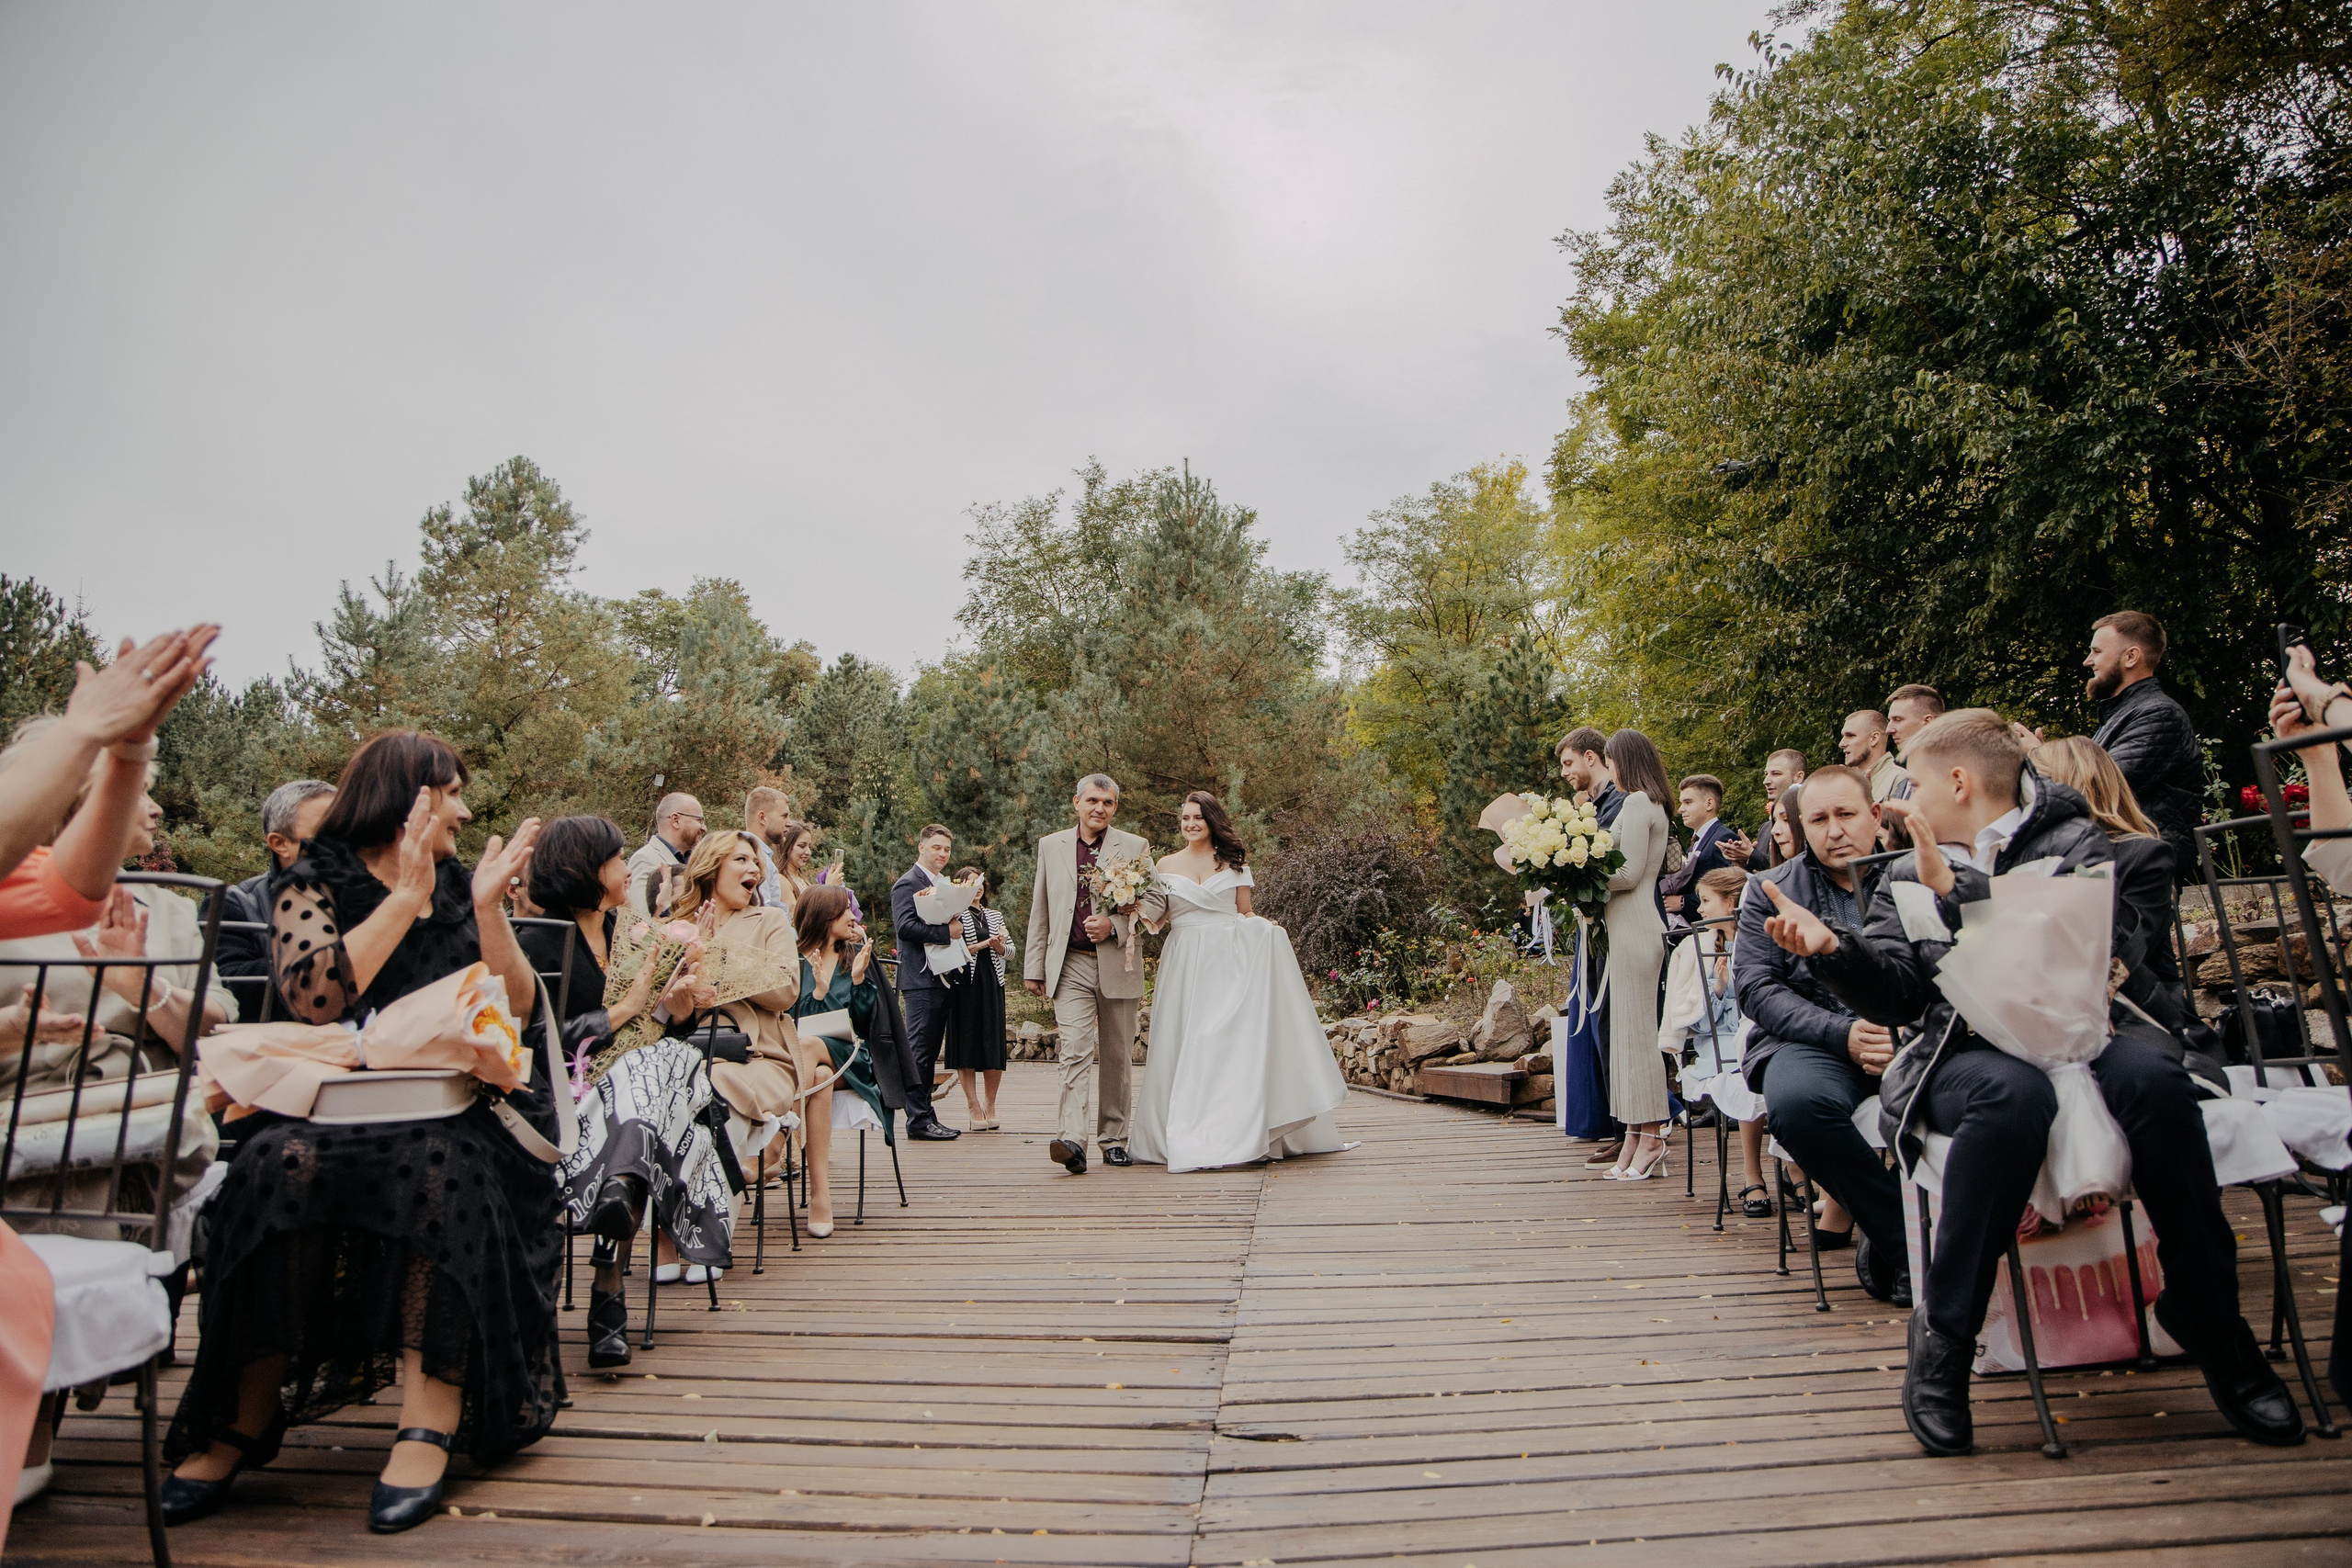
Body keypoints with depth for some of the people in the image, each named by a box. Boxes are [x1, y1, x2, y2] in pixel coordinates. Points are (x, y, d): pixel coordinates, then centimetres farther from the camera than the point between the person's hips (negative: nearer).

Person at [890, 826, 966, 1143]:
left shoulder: (943, 884, 22)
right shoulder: (908, 883, -6)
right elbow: (905, 925, -17)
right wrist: (946, 933, -19)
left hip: (941, 977, 9)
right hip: (920, 977, -9)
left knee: (930, 1052, 11)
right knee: (919, 1051, -7)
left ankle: (926, 1115, 16)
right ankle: (918, 1120, -3)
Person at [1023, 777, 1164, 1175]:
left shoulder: (1135, 847, 6)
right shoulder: (1050, 846, 11)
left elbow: (1155, 900, 2)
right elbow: (1039, 912, 13)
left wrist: (1115, 925, -13)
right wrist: (1034, 967, 11)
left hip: (1118, 966, 0)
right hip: (1070, 967, 0)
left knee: (1116, 1057, 9)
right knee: (1074, 1050, -14)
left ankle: (1113, 1138, 21)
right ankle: (1072, 1140, -20)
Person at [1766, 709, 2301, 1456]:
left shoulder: (2075, 844, 7)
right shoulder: (1909, 876, 16)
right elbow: (1896, 997, 5)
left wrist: (1954, 891, -17)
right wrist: (1834, 948, -13)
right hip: (1961, 1052, 0)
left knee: (2155, 1080, -33)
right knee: (2014, 1093, -35)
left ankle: (2210, 1324, -12)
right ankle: (1942, 1338, -25)